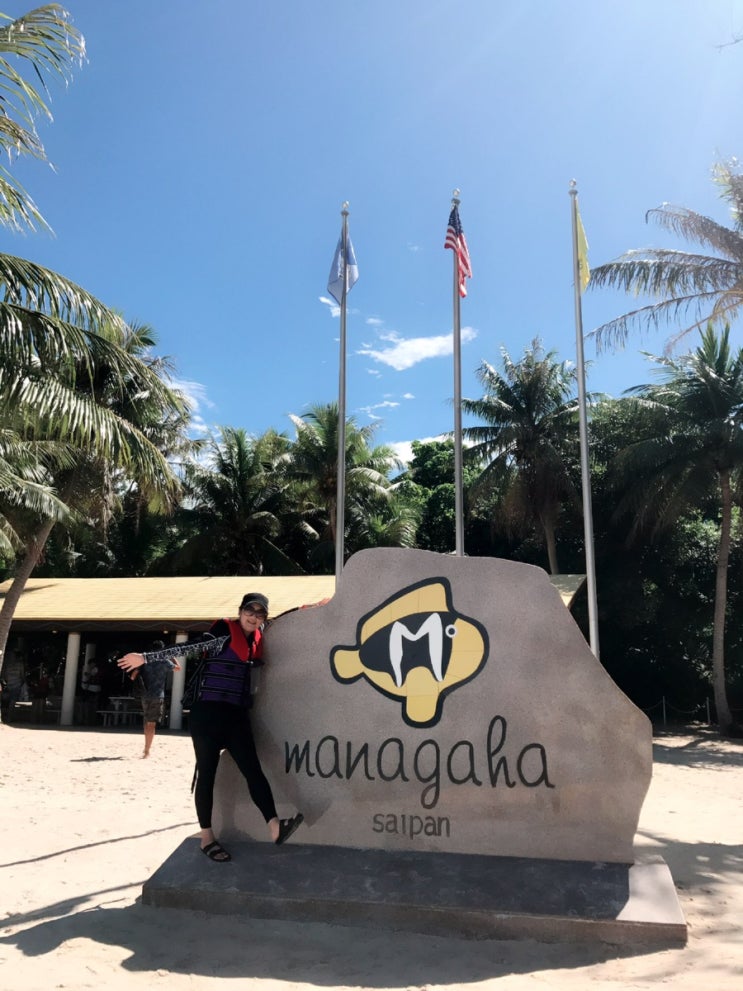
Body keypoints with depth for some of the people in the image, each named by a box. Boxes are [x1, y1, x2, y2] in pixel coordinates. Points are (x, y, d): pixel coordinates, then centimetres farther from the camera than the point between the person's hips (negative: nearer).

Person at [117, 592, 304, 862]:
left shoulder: (257, 638, 10)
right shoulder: (224, 631, -8)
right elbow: (188, 646, -13)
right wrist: (147, 657, -17)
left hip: (236, 714, 6)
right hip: (208, 712, -6)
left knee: (252, 769, -4)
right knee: (206, 773, 1)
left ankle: (274, 826, -10)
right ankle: (207, 838, 9)